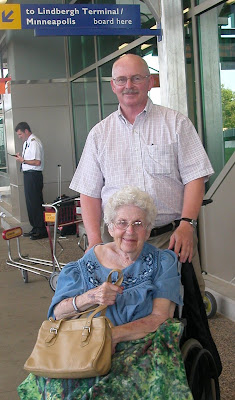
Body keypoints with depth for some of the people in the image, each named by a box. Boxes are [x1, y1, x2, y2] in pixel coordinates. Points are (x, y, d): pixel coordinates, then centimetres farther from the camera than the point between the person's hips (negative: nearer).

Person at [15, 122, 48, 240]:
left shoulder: (34, 142, -15)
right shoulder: (26, 143, 14)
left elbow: (37, 162, -22)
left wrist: (23, 160, -16)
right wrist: (21, 157, 6)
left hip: (33, 175, -10)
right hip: (28, 175, 10)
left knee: (35, 203, -6)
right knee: (30, 202, 16)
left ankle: (41, 230, 1)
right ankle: (35, 228, 26)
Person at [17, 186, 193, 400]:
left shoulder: (163, 262, 8)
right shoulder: (90, 260, 10)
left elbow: (161, 318, -4)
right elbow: (58, 313, 2)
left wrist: (114, 335, -19)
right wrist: (90, 297, -19)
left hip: (142, 345, -1)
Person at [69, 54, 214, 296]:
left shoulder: (176, 123, 6)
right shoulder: (99, 133, 12)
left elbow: (195, 178, 0)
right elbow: (89, 192, 9)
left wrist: (186, 224, -13)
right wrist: (95, 240, -3)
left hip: (172, 237, -1)